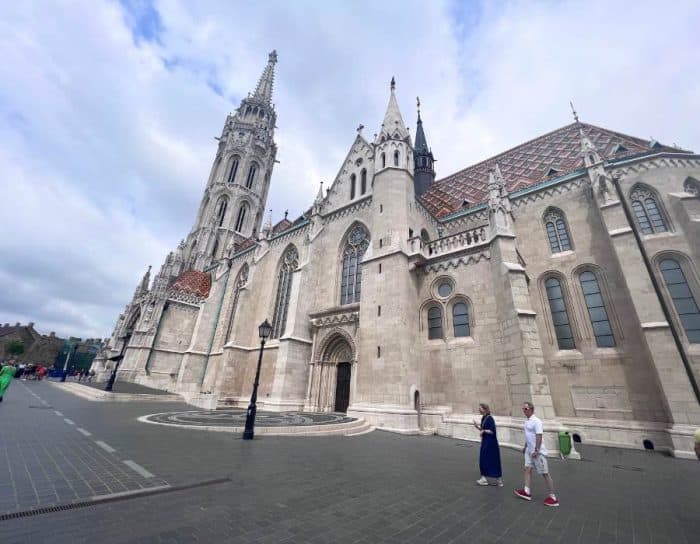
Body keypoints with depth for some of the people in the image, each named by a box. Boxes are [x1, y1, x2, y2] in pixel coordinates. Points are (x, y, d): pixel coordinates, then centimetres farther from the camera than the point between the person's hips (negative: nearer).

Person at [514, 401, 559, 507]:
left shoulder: (536, 421, -19)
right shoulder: (527, 421, 8)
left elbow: (539, 436, -23)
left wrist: (536, 450, -25)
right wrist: (525, 447, 24)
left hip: (538, 452, -9)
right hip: (529, 451, 9)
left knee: (545, 473, 1)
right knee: (528, 469, 8)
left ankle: (553, 498, 13)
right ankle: (526, 492, 14)